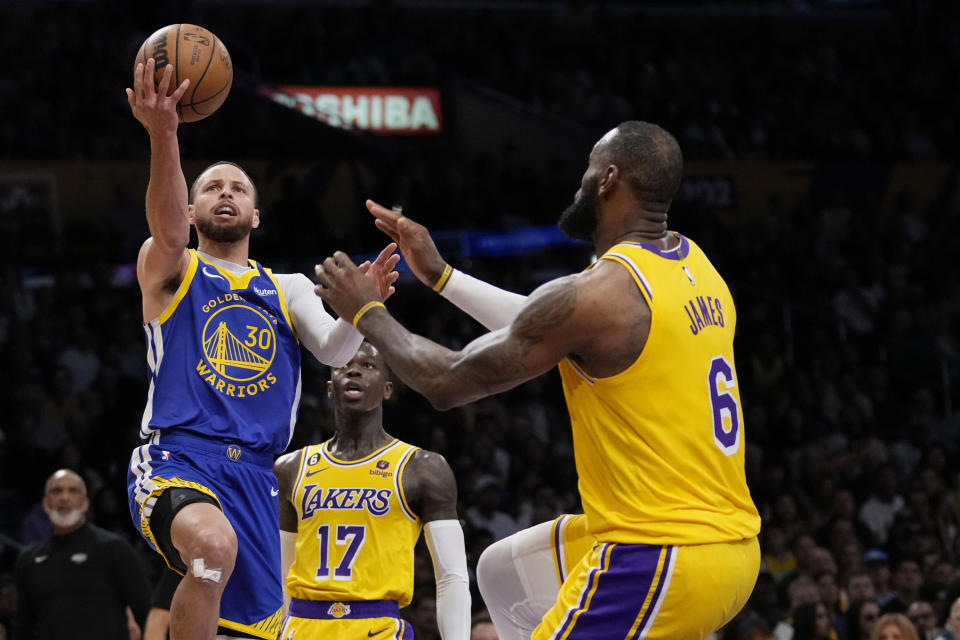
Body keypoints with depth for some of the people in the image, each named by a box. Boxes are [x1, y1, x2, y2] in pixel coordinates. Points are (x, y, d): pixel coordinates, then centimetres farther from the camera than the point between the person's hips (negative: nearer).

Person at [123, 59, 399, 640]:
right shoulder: (170, 271, 10)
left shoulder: (288, 289, 21)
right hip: (176, 459, -5)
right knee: (213, 545, -37)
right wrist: (162, 136, -34)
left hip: (253, 474, 5)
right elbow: (168, 230, -14)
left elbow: (334, 349, 3)